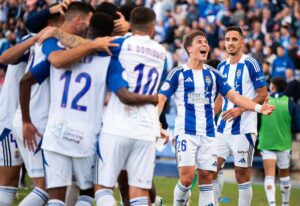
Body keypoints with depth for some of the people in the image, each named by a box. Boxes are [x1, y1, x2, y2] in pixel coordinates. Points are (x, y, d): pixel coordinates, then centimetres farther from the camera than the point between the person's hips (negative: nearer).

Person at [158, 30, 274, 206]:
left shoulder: (213, 74, 12)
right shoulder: (178, 73, 0)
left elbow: (234, 96, 8)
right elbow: (161, 98, -4)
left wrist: (258, 107, -5)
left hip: (208, 134, 4)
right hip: (186, 132, -4)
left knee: (207, 177, 3)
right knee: (187, 177, -15)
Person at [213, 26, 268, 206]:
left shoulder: (250, 64, -7)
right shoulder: (222, 66, 12)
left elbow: (263, 95, -9)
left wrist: (240, 109, -19)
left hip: (243, 128, -6)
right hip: (222, 128, 6)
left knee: (242, 173, -1)